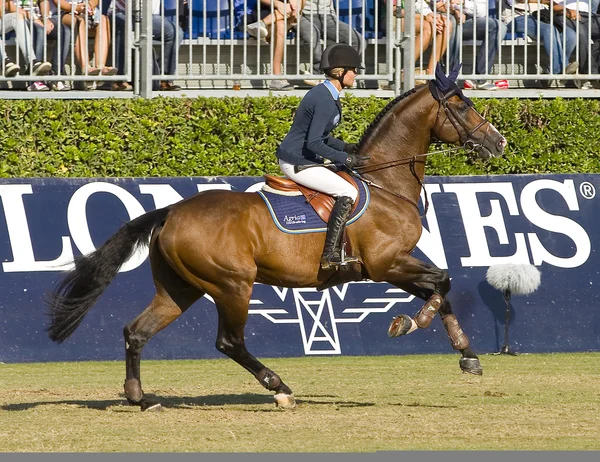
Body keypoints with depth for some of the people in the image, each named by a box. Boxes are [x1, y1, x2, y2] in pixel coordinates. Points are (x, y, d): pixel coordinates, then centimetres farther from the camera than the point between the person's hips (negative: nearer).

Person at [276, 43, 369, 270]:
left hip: (298, 159, 11)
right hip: (297, 163, -11)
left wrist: (345, 147, 9)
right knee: (348, 193, -13)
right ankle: (330, 255, -15)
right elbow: (314, 143, -25)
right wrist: (345, 158, -19)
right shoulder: (325, 101, -21)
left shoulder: (325, 94, 11)